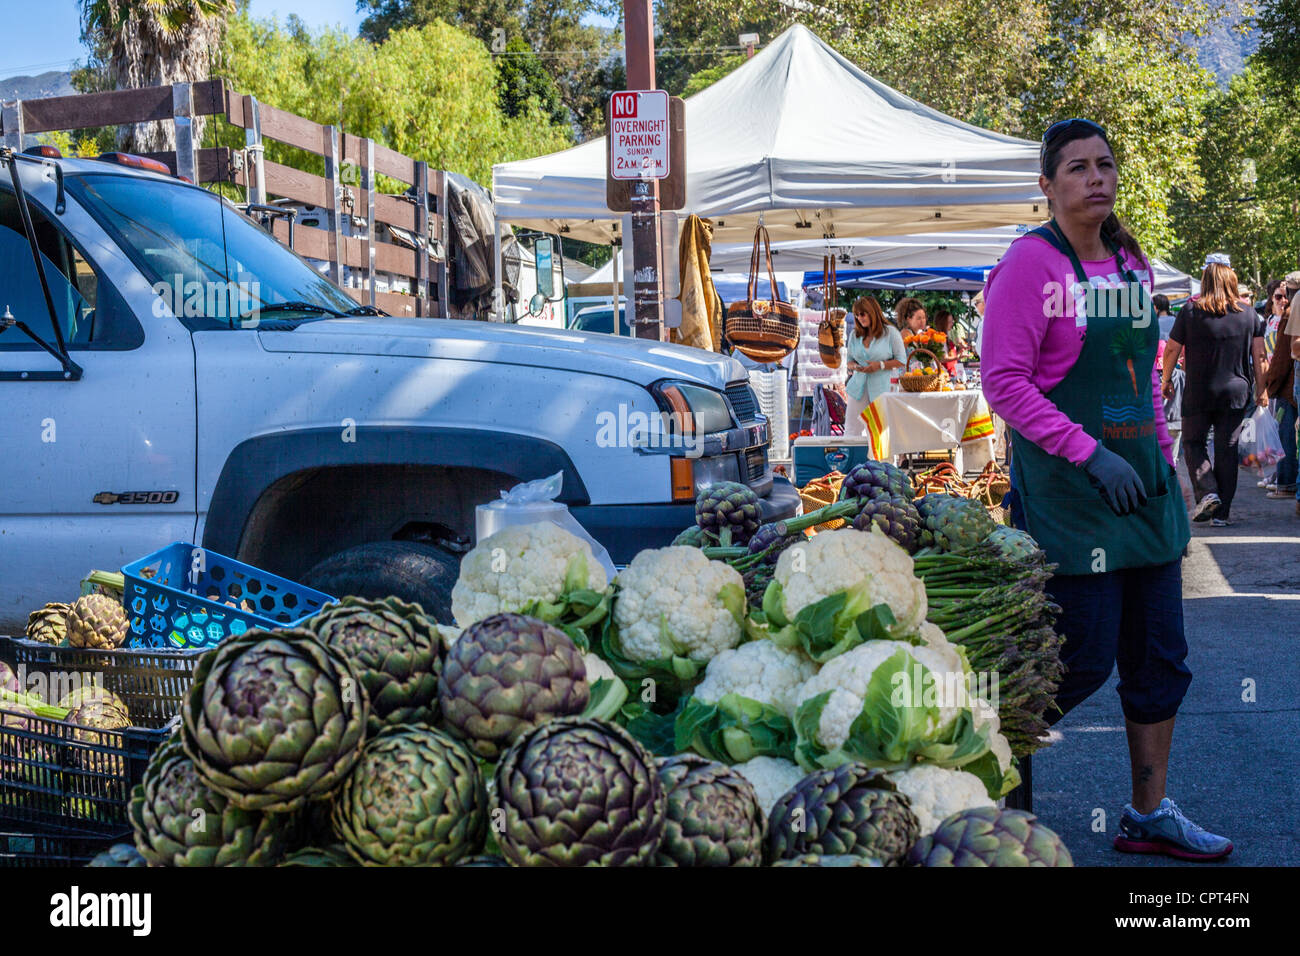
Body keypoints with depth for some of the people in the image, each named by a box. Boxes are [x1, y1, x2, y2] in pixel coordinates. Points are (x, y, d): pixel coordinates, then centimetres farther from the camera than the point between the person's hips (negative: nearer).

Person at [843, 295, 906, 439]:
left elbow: (902, 360, -1)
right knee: (851, 431, -1)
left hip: (881, 389, -4)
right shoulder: (854, 334, 10)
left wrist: (880, 365, -15)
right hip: (858, 388, 4)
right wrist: (853, 366, -6)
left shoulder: (890, 332, -2)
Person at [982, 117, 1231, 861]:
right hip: (1067, 489, -7)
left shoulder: (1133, 264, 11)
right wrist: (1089, 452, -21)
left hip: (1141, 481, 7)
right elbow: (1004, 382, -16)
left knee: (1159, 659, 10)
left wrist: (1164, 461, 13)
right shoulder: (1033, 263, -11)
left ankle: (1151, 815, 21)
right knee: (1084, 660, -6)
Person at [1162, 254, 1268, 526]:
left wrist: (1166, 381, 12)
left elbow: (1171, 350, -2)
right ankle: (1222, 513, 6)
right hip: (1236, 392, 2)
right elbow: (1259, 355, 2)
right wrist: (1261, 389, 11)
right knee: (1227, 450, 6)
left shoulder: (1191, 311, -5)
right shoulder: (1249, 313, 1)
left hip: (1198, 392, -2)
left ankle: (1207, 492, -7)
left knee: (1193, 443, 14)